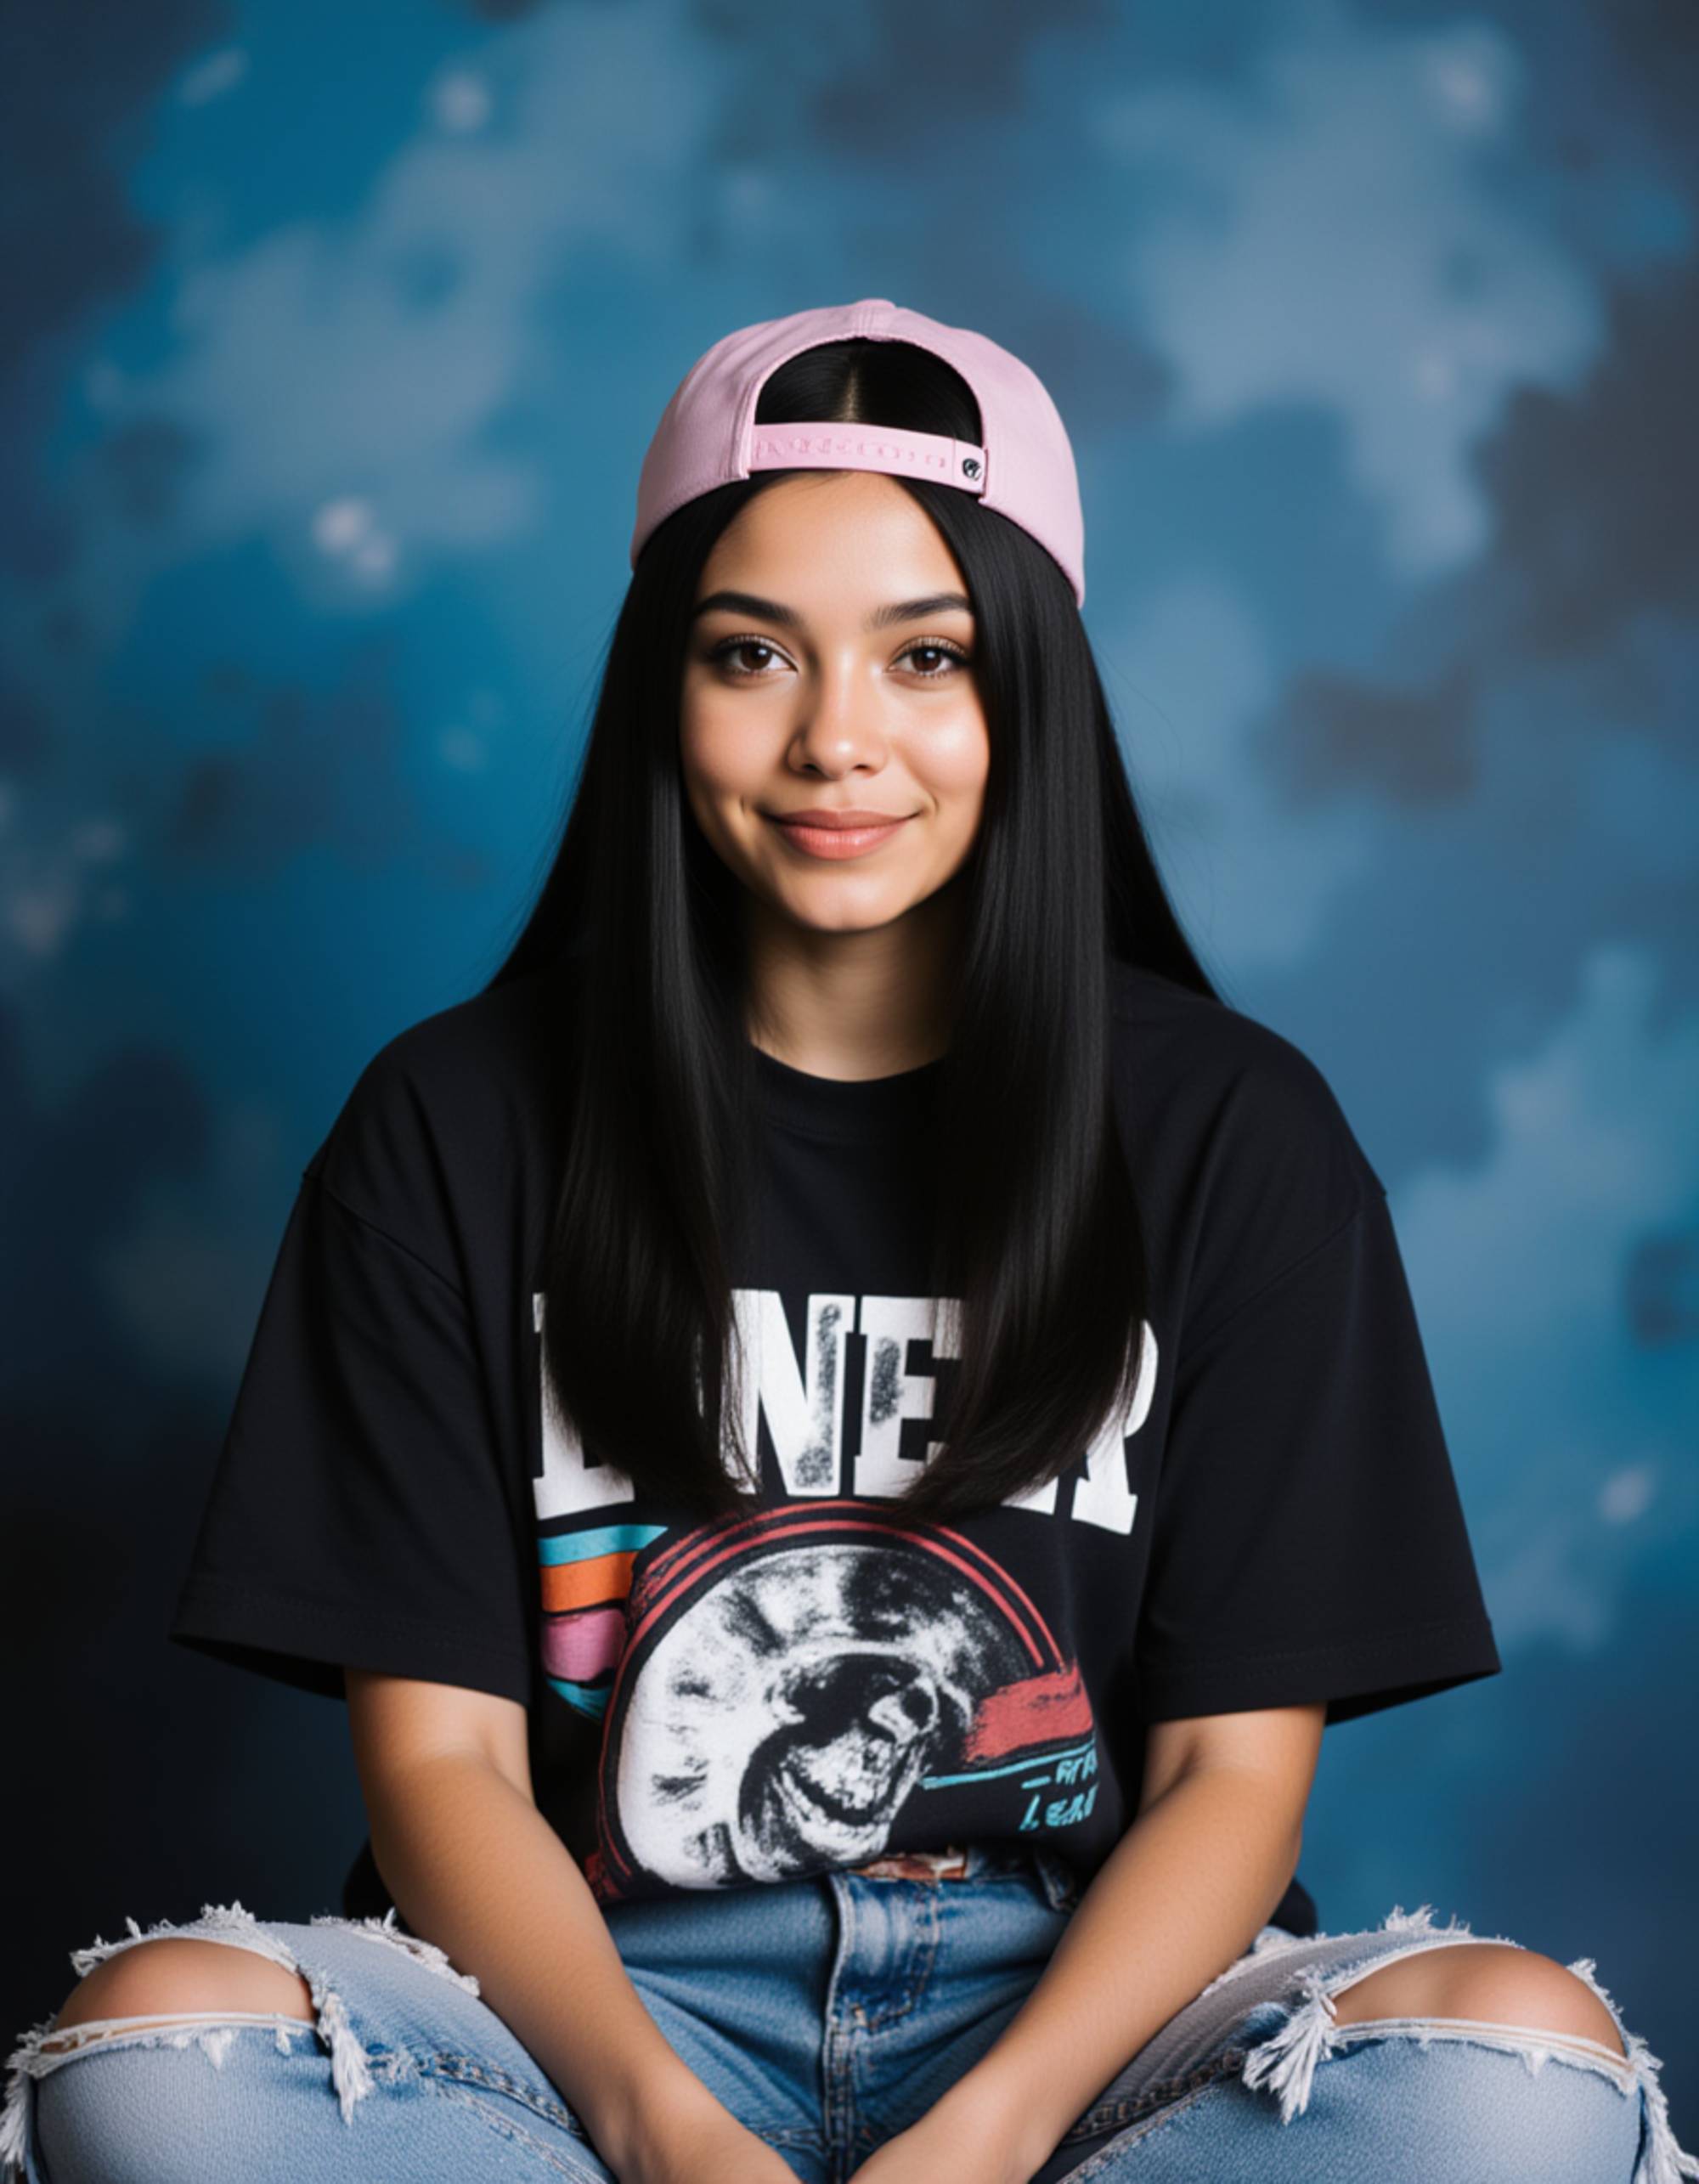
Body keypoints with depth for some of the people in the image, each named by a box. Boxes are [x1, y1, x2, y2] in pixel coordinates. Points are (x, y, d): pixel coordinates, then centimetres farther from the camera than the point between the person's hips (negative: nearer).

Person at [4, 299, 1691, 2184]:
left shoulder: (1230, 1131, 2)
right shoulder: (459, 1125, 2)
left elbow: (1235, 1765, -1)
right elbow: (436, 1749, -2)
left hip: (1072, 2006, 1)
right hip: (608, 2001, 0)